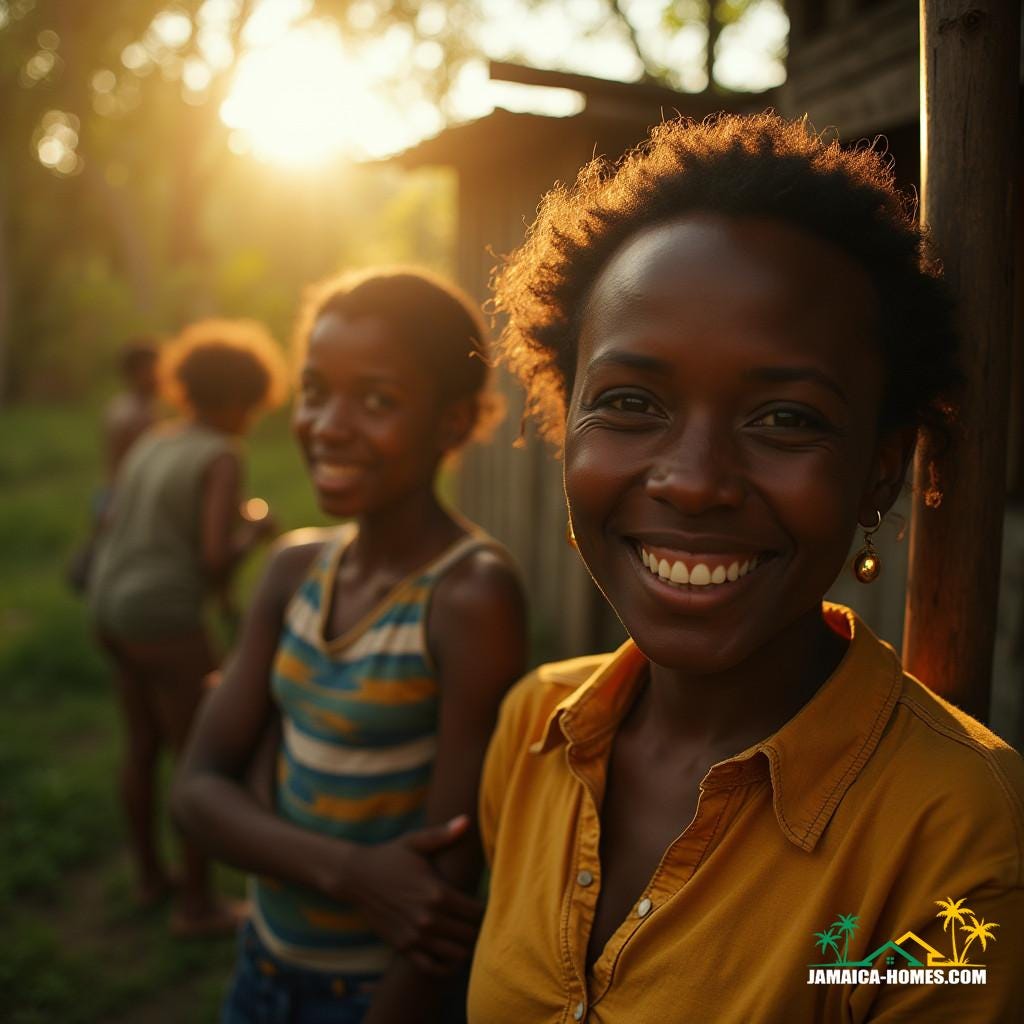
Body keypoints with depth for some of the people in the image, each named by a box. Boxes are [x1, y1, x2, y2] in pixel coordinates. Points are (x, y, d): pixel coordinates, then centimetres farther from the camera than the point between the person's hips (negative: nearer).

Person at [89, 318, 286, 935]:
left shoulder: (152, 443, 10)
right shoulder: (222, 458, -15)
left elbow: (112, 530, 15)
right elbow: (217, 563, -22)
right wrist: (253, 535, -2)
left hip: (111, 608, 9)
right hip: (166, 622, -9)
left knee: (143, 746, 22)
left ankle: (151, 876, 38)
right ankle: (197, 905, 18)